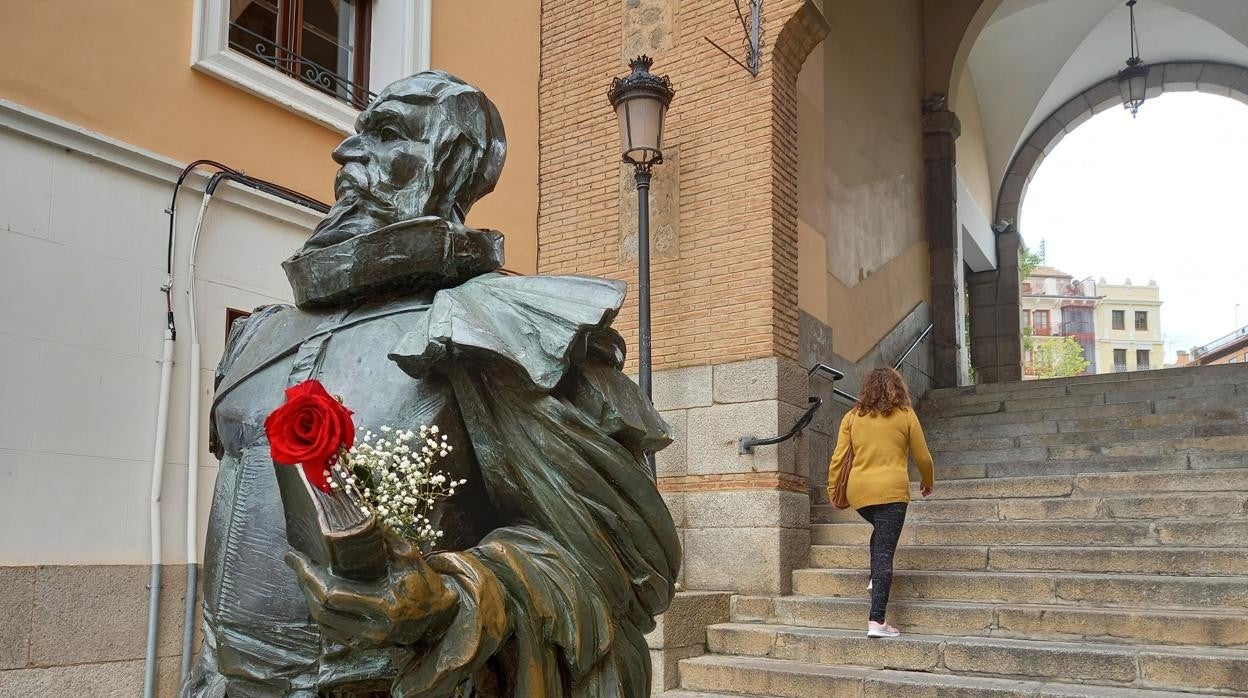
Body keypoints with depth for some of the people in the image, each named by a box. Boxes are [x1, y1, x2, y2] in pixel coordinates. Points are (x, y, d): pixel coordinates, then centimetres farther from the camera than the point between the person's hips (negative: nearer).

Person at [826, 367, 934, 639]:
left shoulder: (852, 417, 10)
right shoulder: (905, 415, 5)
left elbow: (838, 458, 6)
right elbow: (923, 457, 11)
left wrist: (832, 489, 15)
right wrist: (928, 483, 28)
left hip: (858, 491, 3)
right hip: (891, 490, -3)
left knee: (881, 530, 33)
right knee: (884, 552, -4)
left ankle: (875, 578, 22)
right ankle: (876, 621, -8)